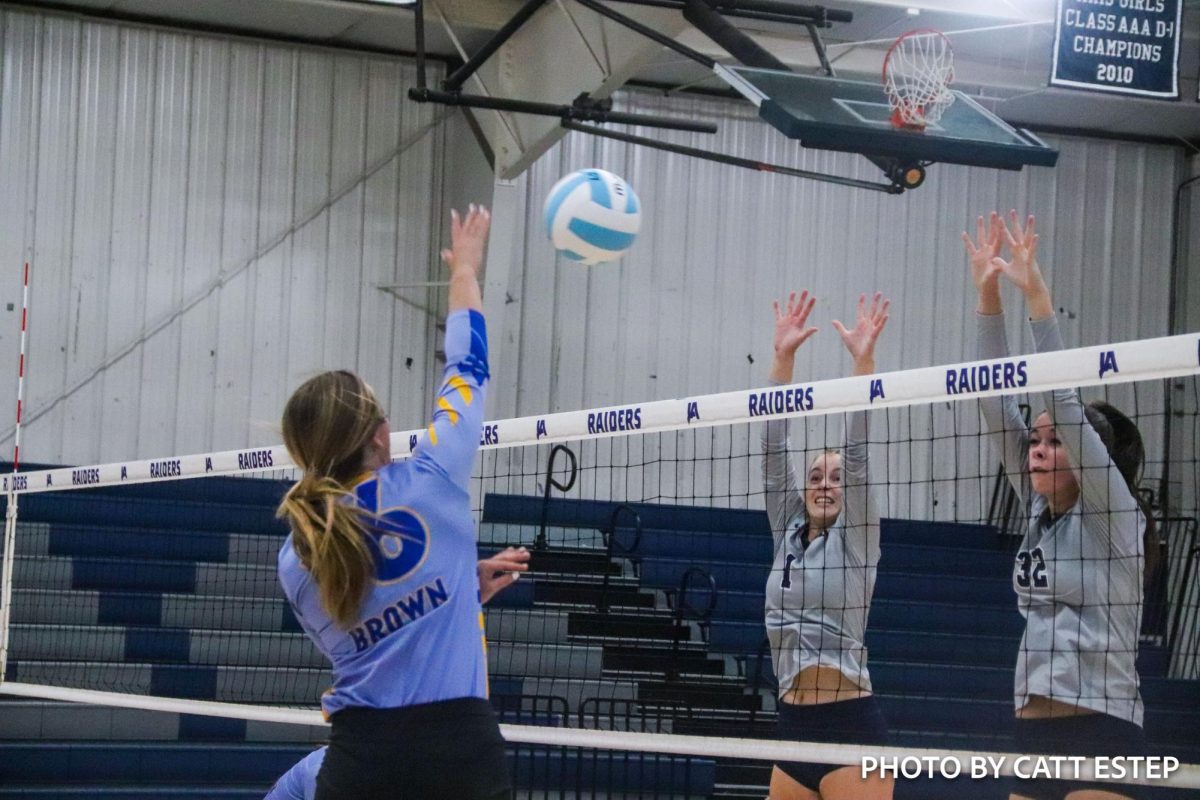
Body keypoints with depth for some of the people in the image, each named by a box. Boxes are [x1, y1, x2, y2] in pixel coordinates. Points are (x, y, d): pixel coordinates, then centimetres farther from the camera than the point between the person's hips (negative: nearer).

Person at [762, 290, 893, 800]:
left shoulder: (856, 540, 1)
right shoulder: (788, 534, 14)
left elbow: (858, 454, -10)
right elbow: (774, 449, 8)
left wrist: (863, 359, -17)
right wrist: (783, 356, 1)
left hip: (851, 727, -6)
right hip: (793, 726, 6)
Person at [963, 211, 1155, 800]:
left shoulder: (1115, 520, -4)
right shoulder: (1041, 512, 14)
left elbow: (1065, 404, -14)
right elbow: (999, 407, 9)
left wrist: (1037, 297, -16)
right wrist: (987, 297, 3)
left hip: (1100, 738, -8)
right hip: (1033, 735, 8)